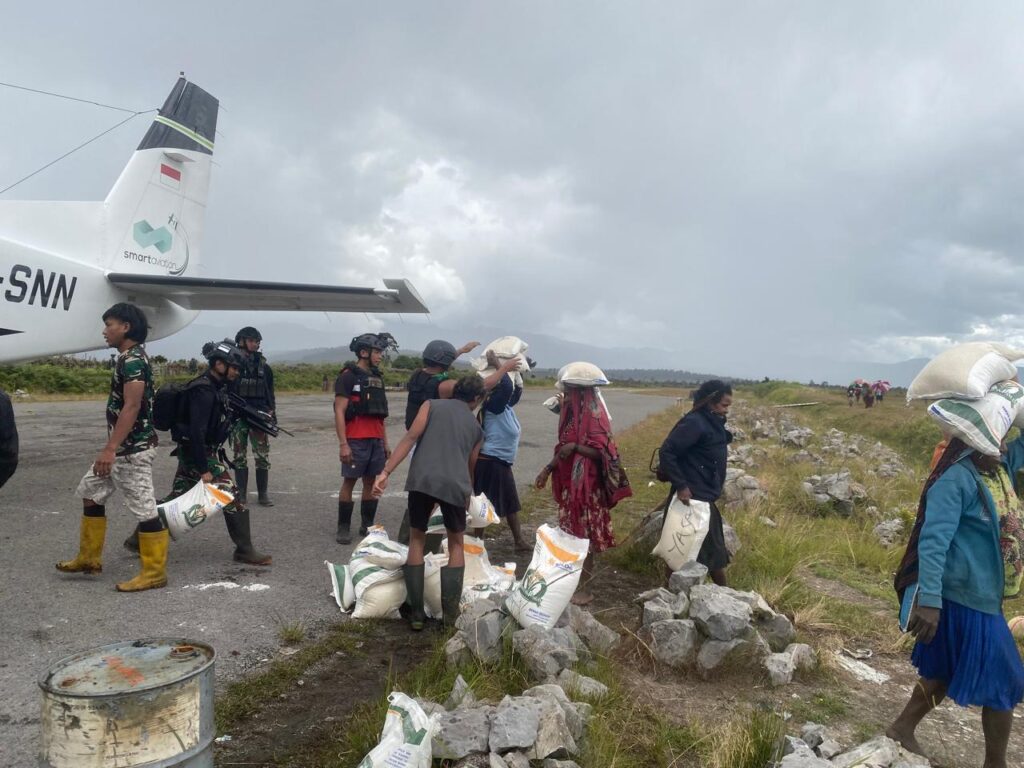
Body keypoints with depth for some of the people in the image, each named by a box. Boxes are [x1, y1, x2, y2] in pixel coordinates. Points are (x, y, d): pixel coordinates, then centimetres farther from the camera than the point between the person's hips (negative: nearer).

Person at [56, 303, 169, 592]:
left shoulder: (133, 360, -17)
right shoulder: (126, 358, 15)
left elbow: (131, 408, -24)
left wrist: (110, 448, -26)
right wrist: (111, 447, 24)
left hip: (133, 448, -11)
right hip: (122, 446, 11)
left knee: (144, 509, -5)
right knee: (90, 492, 19)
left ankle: (154, 572, 3)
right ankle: (89, 558, 31)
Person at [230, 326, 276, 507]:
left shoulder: (264, 368, 11)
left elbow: (270, 393, 14)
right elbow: (225, 391, 0)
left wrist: (270, 410, 0)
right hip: (238, 418, -2)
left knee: (263, 458, 0)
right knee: (239, 458, 5)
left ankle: (262, 494, 8)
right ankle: (241, 495, 12)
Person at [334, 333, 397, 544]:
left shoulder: (377, 377, 16)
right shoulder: (348, 376, -6)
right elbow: (339, 412, -11)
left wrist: (385, 443, 17)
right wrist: (343, 443, -18)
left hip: (376, 441, 7)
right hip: (356, 441, -7)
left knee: (372, 482, 8)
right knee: (349, 482, -2)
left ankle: (367, 525, 17)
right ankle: (343, 528, 7)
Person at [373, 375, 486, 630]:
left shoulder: (432, 404, 18)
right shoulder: (476, 427, 25)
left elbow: (410, 438, 2)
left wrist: (385, 471, -3)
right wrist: (468, 495, 52)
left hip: (422, 480, -1)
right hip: (455, 485, 1)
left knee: (417, 540, 19)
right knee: (456, 544, 22)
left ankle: (416, 613, 16)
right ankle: (450, 614, 15)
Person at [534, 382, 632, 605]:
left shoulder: (595, 417, -16)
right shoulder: (571, 415, 9)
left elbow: (602, 452, -19)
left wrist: (575, 446, -28)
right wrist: (548, 469, 15)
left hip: (587, 487, -8)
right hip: (569, 484, 8)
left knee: (584, 536, 0)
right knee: (569, 534, 14)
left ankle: (584, 587, 10)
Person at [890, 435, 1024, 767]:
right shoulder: (957, 478, -21)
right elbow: (934, 540, -27)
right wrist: (930, 600, -32)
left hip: (980, 596, 9)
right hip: (966, 598, -9)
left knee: (948, 672, 19)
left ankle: (902, 730, 31)